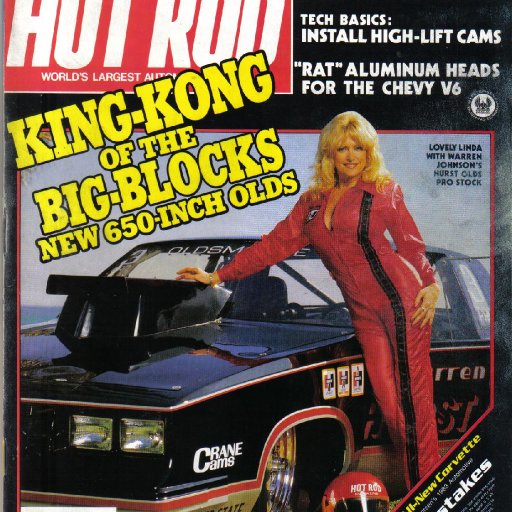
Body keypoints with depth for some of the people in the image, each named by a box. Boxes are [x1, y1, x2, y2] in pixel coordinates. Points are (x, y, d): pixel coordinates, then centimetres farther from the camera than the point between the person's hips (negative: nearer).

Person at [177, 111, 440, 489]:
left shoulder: (384, 190, 5)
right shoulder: (313, 202, 15)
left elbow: (412, 244, 8)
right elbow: (275, 245, 15)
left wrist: (430, 286, -7)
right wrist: (217, 277, 13)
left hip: (402, 301, -4)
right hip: (364, 313, 4)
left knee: (414, 395, -7)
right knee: (388, 402, -3)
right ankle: (411, 484, 3)